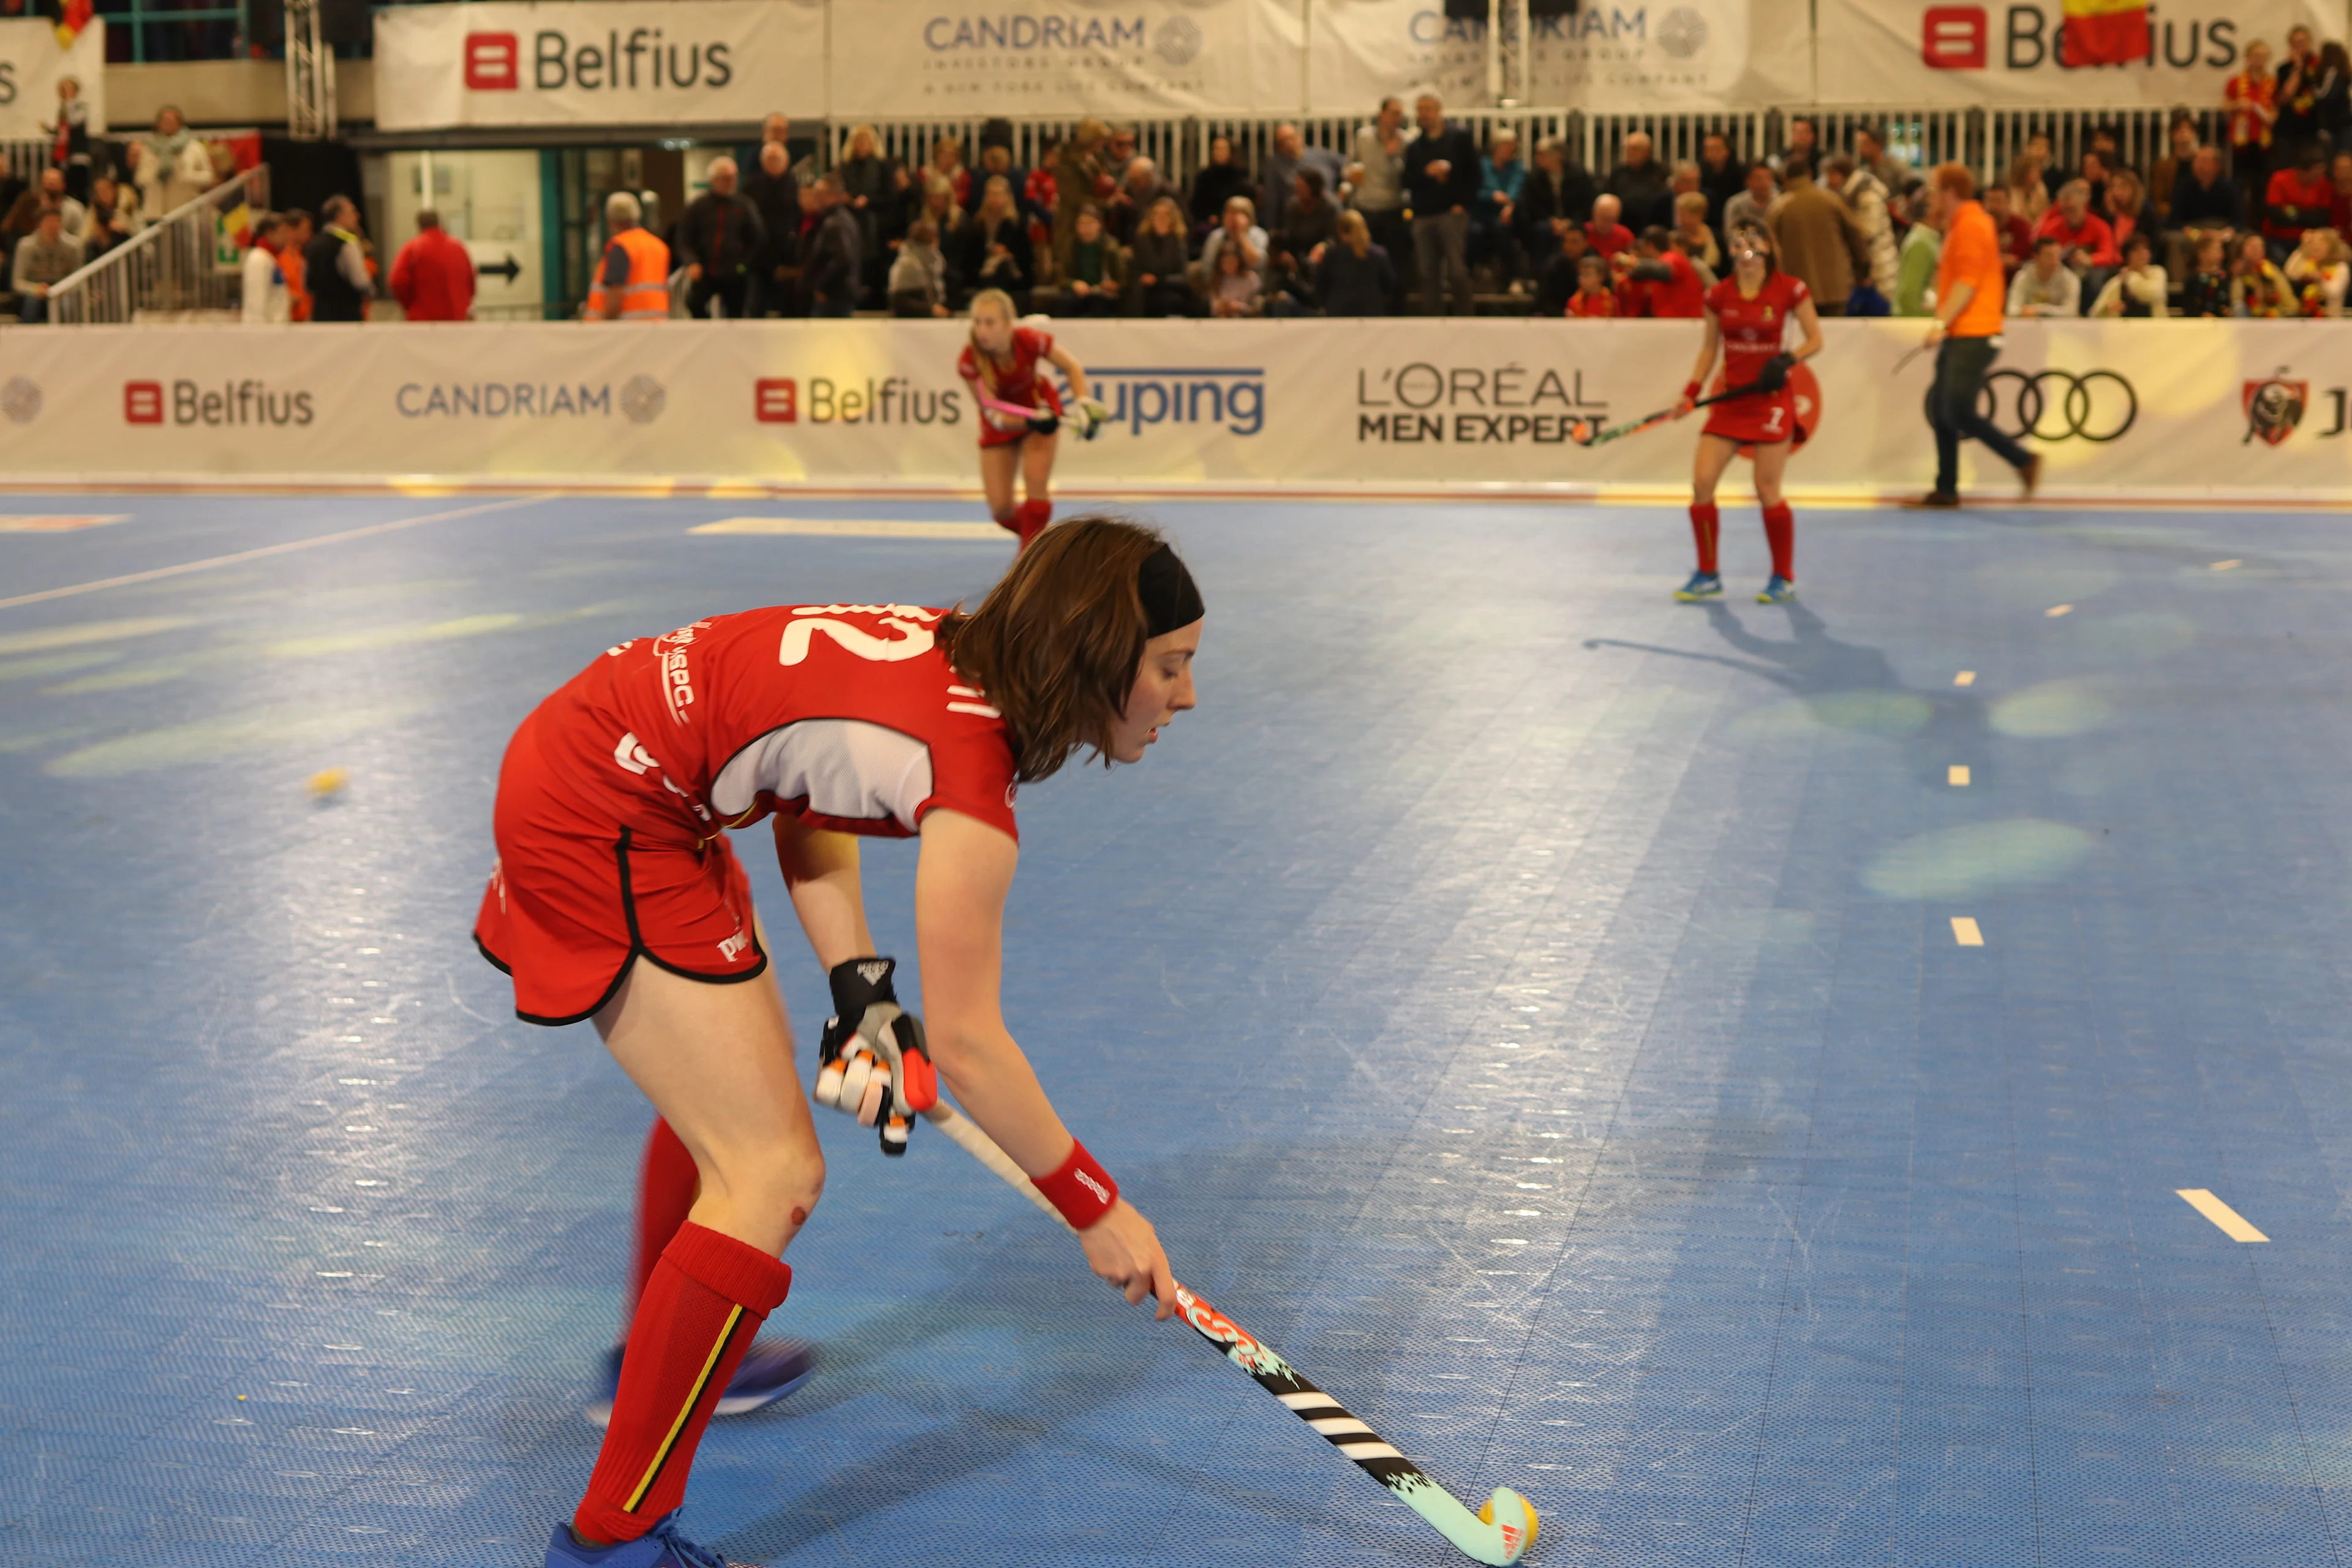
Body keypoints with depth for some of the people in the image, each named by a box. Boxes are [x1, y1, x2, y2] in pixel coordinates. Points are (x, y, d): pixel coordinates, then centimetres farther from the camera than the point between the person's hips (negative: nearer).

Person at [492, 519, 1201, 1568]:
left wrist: (861, 990, 4)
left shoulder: (960, 656, 1)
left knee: (725, 1089, 30)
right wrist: (1096, 1211, -10)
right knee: (774, 1175, -11)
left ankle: (662, 1352, 53)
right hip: (601, 820, -10)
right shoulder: (970, 767, -24)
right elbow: (967, 1047, -20)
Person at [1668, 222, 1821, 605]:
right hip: (1730, 398, 4)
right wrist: (1691, 394, 3)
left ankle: (1784, 578, 11)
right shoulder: (1718, 295, 3)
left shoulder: (1789, 289, -7)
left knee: (1767, 491, -6)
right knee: (1701, 483, -5)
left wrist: (1787, 360, -20)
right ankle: (1708, 576, 9)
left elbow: (1815, 340, -1)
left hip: (1771, 399, -4)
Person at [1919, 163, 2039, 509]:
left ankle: (2024, 460, -3)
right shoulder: (1959, 225, 19)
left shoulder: (1970, 225, -12)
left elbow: (1967, 282, -20)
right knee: (1940, 409, 8)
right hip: (1958, 336, 10)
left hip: (1973, 336, -10)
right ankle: (1946, 489, 11)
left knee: (1958, 412, -13)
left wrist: (1941, 323, -24)